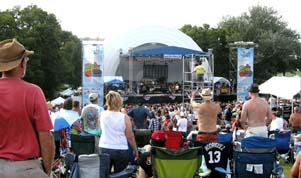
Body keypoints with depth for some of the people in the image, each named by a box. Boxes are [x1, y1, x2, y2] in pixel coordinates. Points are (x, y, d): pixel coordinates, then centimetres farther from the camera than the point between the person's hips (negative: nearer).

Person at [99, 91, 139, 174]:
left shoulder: (102, 115, -2)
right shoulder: (125, 117, -11)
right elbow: (130, 137, -7)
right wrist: (135, 150, 5)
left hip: (104, 149, 3)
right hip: (121, 150, -3)